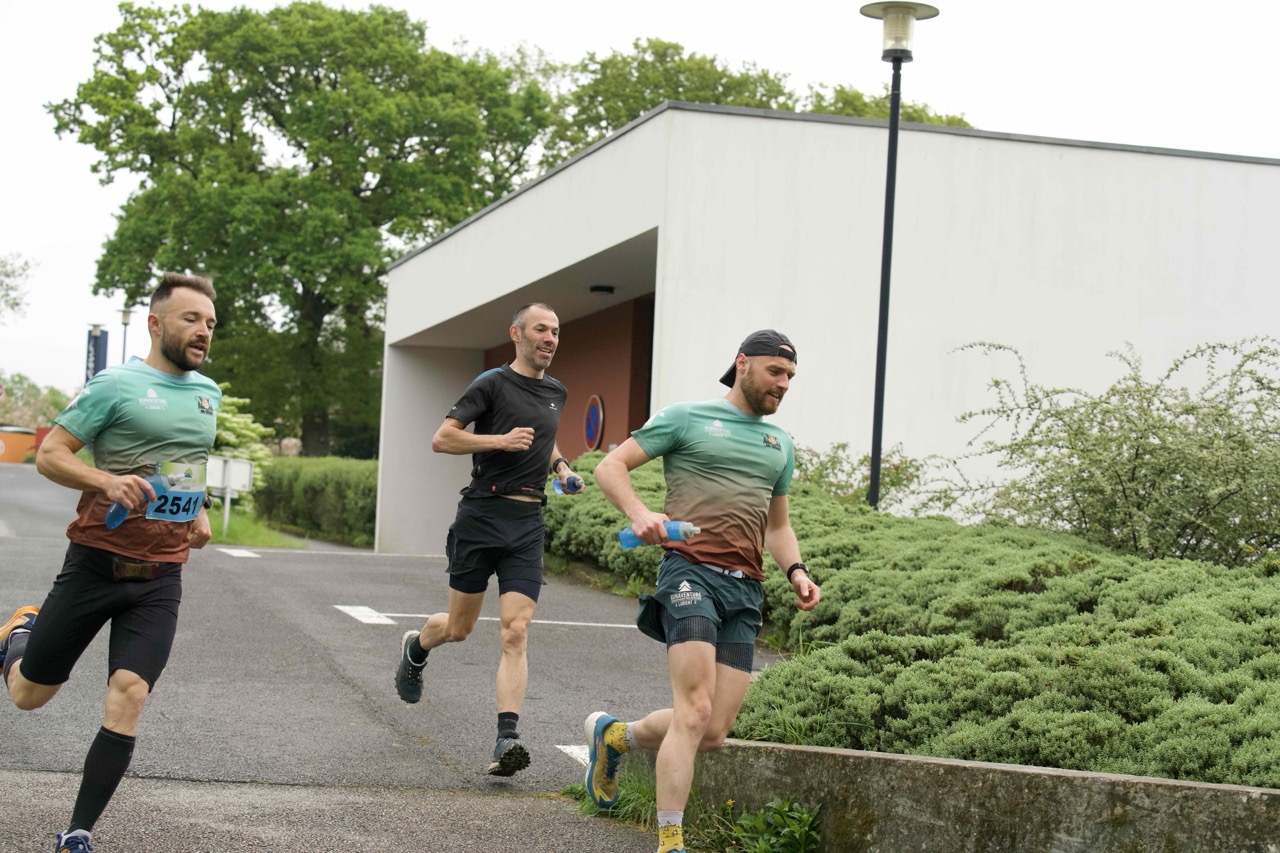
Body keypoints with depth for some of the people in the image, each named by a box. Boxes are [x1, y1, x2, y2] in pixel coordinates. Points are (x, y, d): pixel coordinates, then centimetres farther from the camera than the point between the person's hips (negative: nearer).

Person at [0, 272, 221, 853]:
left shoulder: (208, 393, 12)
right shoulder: (116, 385, -8)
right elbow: (49, 455, -10)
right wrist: (107, 481, -26)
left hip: (160, 579, 4)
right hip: (96, 562, -4)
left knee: (128, 696, -13)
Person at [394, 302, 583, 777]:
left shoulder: (556, 393, 15)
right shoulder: (492, 384, -4)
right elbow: (441, 439, -10)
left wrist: (560, 466, 15)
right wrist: (500, 440, -19)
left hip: (528, 522, 4)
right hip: (482, 514, -4)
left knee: (515, 633, -10)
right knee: (459, 627, 8)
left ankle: (506, 739, -15)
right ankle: (414, 648, 43)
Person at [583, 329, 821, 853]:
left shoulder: (780, 443, 24)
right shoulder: (686, 418, 6)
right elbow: (610, 467, 4)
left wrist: (796, 571, 12)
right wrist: (638, 513, -16)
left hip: (745, 591, 6)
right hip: (691, 571, -6)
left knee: (713, 734, 1)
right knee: (695, 711, -19)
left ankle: (615, 736, 29)